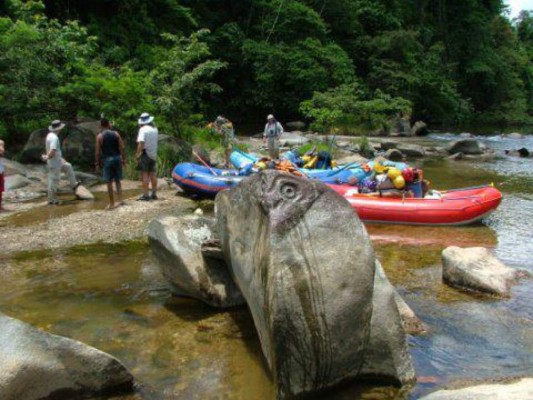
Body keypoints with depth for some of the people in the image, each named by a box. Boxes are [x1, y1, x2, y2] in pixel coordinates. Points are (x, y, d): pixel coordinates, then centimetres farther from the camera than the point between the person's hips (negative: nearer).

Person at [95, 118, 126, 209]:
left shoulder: (100, 136, -4)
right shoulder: (116, 134, 2)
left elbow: (98, 151, -6)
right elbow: (121, 147, 0)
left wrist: (97, 163, 2)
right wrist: (123, 159, 7)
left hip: (107, 159, -3)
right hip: (117, 158, 3)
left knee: (109, 182, 2)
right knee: (118, 181, 14)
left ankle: (111, 203, 5)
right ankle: (119, 200, 10)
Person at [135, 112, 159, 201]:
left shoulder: (143, 129, -12)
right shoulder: (155, 129, 8)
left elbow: (141, 144, -20)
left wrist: (137, 154, -14)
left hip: (145, 154, -7)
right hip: (153, 154, 7)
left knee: (144, 175, -5)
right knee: (153, 174, 12)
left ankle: (145, 195, -7)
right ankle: (154, 194, 16)